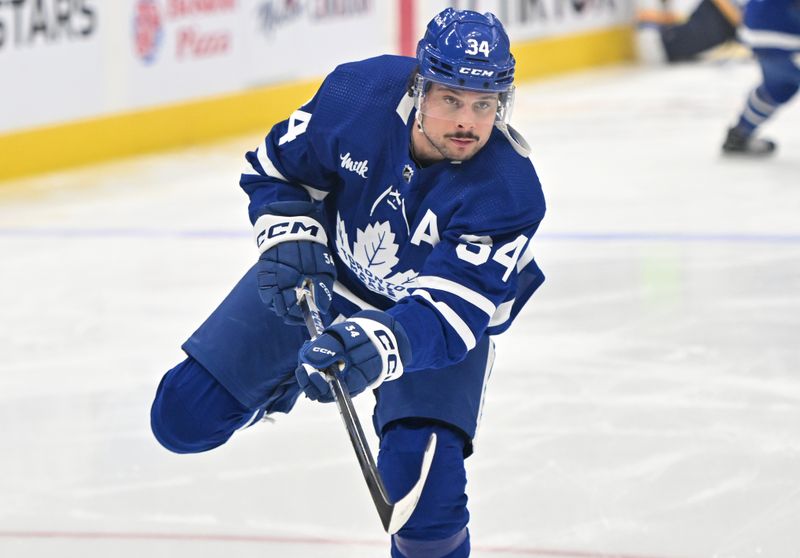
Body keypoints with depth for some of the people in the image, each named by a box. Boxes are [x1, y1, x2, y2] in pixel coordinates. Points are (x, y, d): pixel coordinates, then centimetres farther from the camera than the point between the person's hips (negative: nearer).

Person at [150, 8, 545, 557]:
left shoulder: (509, 192, -33)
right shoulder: (360, 92, -27)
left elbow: (447, 312, -38)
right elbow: (277, 166, -8)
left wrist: (379, 346, -56)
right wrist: (289, 239, -24)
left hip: (442, 309, -2)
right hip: (325, 270, 3)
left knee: (422, 480, -23)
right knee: (186, 415, -1)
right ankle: (281, 376, 32)